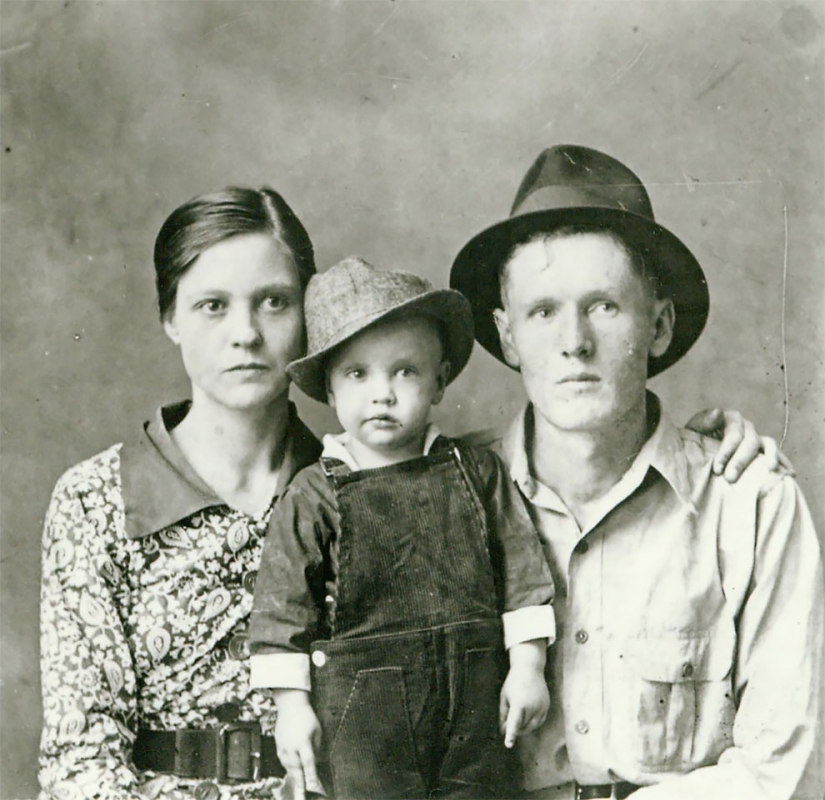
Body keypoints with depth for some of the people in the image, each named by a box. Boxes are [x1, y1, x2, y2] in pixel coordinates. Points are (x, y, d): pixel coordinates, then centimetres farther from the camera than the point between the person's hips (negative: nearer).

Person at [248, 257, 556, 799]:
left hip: (474, 700, 2)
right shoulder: (314, 496, -4)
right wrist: (292, 704, -4)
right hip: (363, 709, -2)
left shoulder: (478, 474, 1)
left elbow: (521, 570, 5)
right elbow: (283, 604, -2)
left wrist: (528, 667, 2)